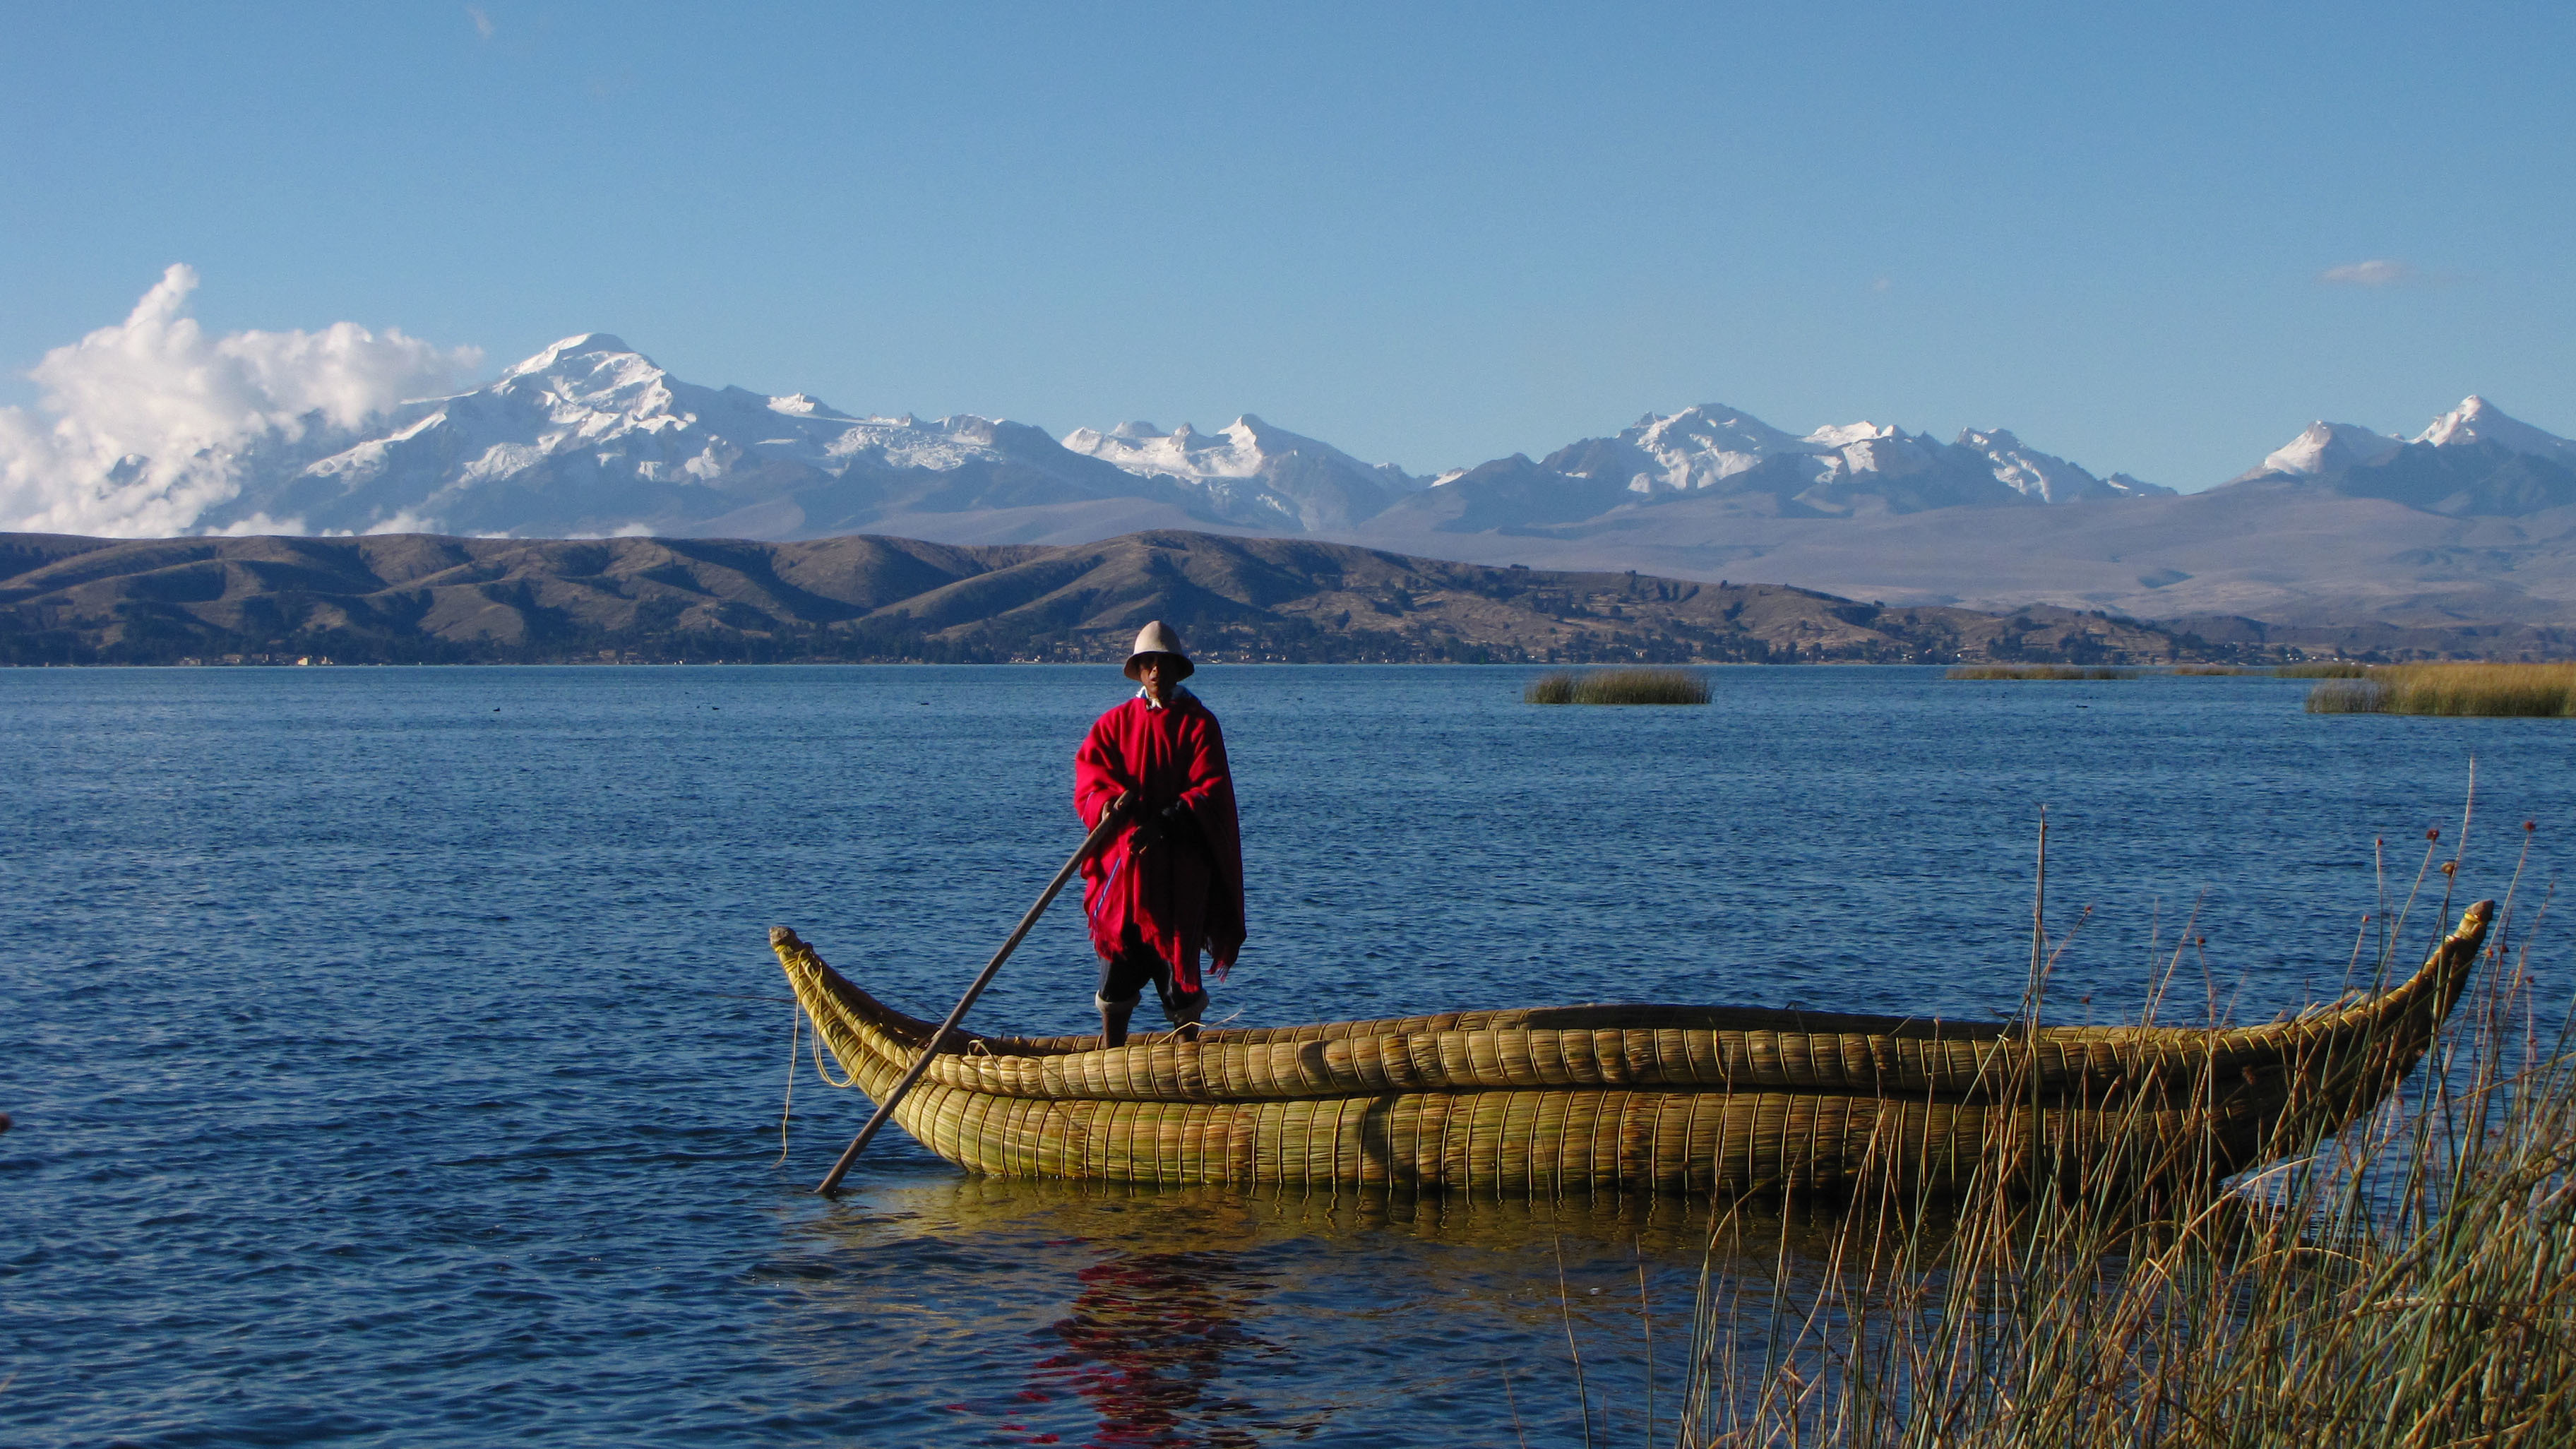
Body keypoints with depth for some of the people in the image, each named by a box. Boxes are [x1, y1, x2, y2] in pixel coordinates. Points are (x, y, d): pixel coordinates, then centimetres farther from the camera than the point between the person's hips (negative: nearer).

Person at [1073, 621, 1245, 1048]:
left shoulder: (1199, 724, 3)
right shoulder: (1114, 723, 11)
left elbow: (1210, 791, -8)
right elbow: (1089, 779, -1)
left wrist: (1164, 823, -22)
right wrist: (1111, 802, -24)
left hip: (1182, 866, -2)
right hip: (1123, 863, 2)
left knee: (1180, 961, 0)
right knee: (1118, 965, 2)